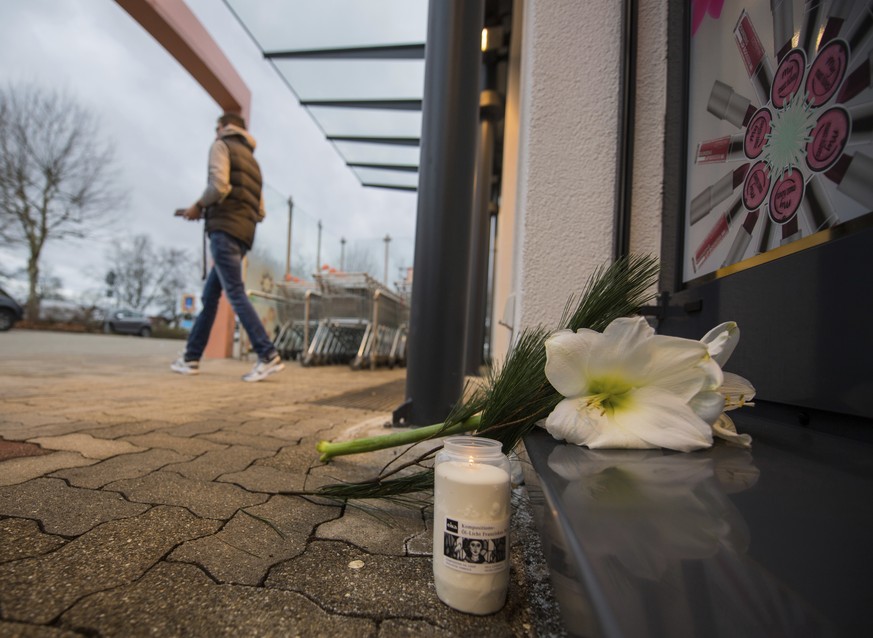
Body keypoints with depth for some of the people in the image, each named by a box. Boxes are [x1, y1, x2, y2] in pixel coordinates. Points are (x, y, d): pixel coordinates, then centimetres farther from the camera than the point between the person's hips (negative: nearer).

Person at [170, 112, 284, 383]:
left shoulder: (222, 145, 5)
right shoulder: (251, 159, 29)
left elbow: (219, 185, -15)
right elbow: (260, 211, 22)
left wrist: (199, 206, 1)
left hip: (225, 229, -9)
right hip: (244, 234, 9)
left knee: (236, 294, -14)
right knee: (209, 296, 11)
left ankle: (269, 357, -20)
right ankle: (191, 357, 17)